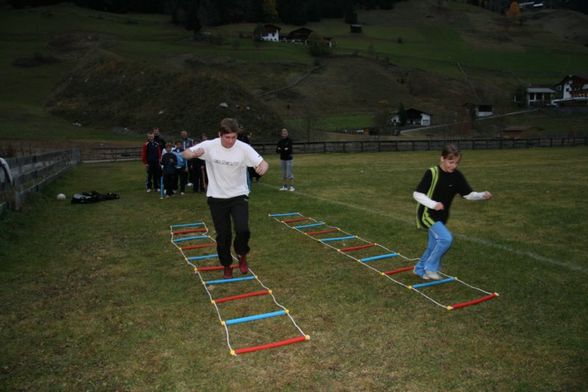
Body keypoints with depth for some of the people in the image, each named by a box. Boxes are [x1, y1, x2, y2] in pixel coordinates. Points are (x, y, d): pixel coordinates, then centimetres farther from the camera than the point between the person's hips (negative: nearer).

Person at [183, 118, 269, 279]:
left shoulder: (244, 148, -15)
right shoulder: (209, 146, -12)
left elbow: (263, 163, -18)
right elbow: (186, 154, -4)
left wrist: (263, 167, -43)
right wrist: (195, 153, -28)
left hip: (239, 195, -1)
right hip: (217, 197, 1)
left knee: (243, 230, -17)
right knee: (223, 235, 6)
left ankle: (241, 255, 17)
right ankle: (227, 266, 30)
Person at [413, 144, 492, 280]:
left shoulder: (457, 176, -4)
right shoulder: (432, 173, -20)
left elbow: (468, 194, 2)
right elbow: (417, 194, -21)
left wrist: (483, 195, -17)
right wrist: (433, 204, -33)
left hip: (441, 216, 7)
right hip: (427, 213, -7)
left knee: (433, 245, 15)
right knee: (446, 238, -21)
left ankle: (420, 269, 38)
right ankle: (431, 267, -2)